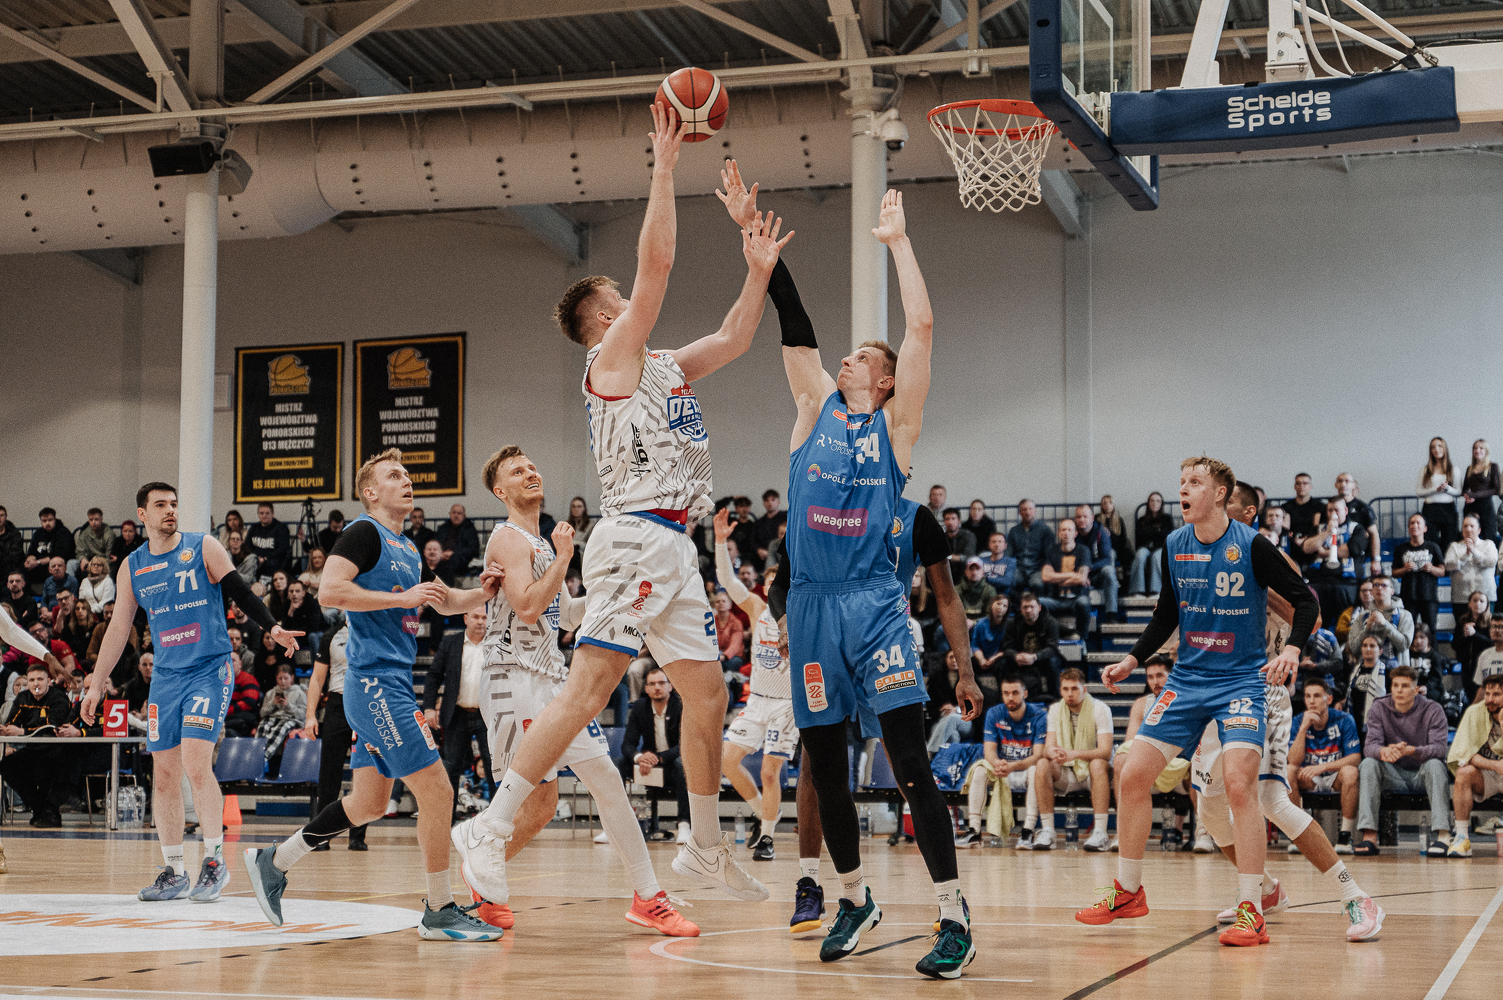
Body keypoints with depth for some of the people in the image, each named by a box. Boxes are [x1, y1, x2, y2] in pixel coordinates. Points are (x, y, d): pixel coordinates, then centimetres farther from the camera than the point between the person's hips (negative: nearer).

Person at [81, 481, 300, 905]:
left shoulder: (203, 547, -2)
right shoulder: (132, 567, 8)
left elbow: (239, 591, -5)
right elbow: (118, 629, 12)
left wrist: (272, 627, -20)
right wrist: (96, 686, 10)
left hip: (210, 668, -4)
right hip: (166, 675, 4)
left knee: (196, 763, -16)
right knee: (164, 773, 4)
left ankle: (215, 861, -5)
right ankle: (174, 871, 13)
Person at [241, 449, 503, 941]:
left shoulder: (408, 550, 21)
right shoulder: (365, 532, -6)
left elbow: (445, 602, 31)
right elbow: (330, 589, -20)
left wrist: (484, 592, 11)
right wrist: (403, 598, -19)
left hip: (388, 684, 10)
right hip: (376, 678, -10)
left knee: (369, 802, 14)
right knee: (436, 790, -10)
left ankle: (274, 862, 24)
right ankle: (440, 911, -2)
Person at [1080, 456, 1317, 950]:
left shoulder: (1251, 546, -13)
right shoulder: (1174, 546, 3)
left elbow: (1305, 600, -8)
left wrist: (1291, 650, -24)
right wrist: (1132, 661, 7)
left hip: (1242, 679, -5)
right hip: (1187, 678, 5)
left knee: (1239, 784, -21)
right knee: (1134, 775, 0)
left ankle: (1251, 911, -12)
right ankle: (1128, 891, 18)